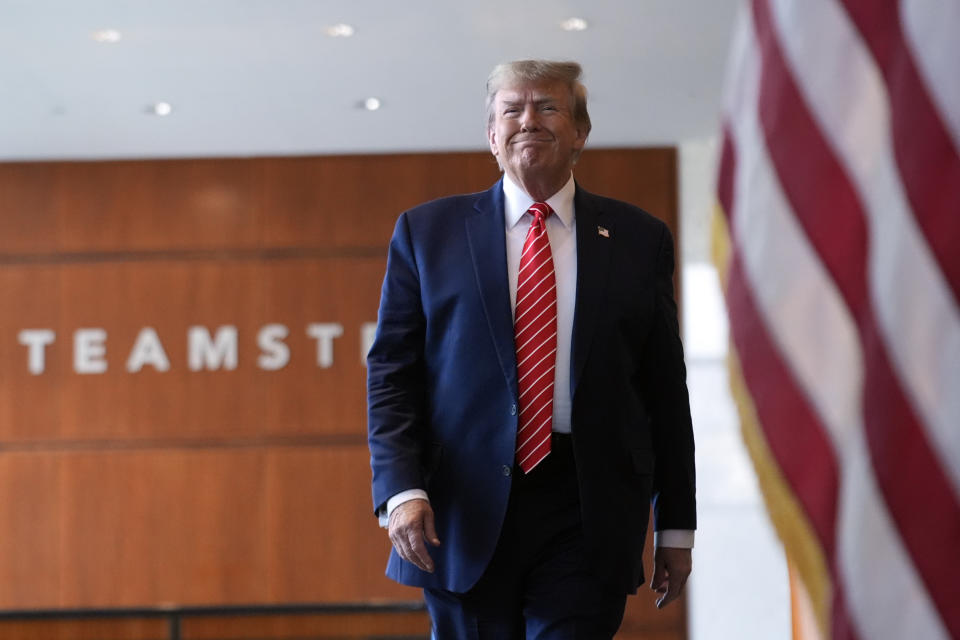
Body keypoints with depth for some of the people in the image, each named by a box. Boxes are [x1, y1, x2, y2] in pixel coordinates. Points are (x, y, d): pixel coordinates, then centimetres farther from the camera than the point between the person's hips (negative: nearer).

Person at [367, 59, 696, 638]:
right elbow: (391, 373, 4)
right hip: (466, 515, 0)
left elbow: (665, 389, 10)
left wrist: (676, 526, 8)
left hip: (588, 515, 0)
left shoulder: (639, 240, 9)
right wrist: (403, 490, -11)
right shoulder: (427, 232, 8)